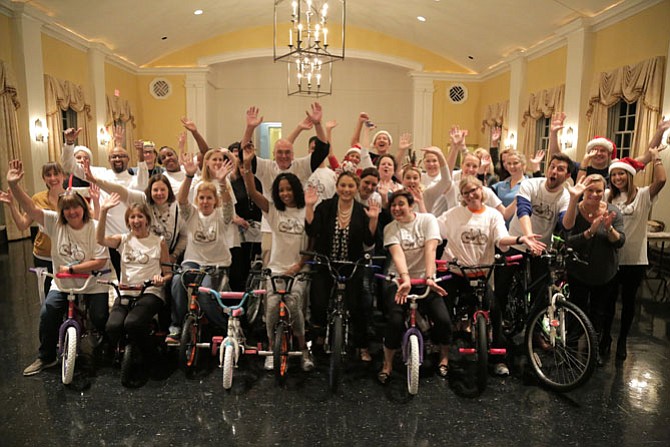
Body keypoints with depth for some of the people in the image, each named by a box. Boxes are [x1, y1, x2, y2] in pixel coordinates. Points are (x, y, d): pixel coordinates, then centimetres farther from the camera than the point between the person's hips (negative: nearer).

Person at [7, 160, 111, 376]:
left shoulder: (94, 228, -15)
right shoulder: (55, 222, -6)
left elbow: (100, 261, -18)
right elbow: (30, 208, -17)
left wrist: (71, 268, -20)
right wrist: (13, 185, -30)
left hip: (93, 283, -3)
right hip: (62, 283, 3)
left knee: (100, 319, -11)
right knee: (47, 314, -13)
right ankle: (46, 357, 11)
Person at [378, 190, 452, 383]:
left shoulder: (427, 220, -3)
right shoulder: (390, 229, -1)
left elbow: (430, 249, -16)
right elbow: (397, 253, -18)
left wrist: (429, 278, -30)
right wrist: (405, 279, -35)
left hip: (424, 279, 0)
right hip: (399, 279, 0)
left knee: (443, 319, -16)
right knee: (395, 321, -20)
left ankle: (444, 357, 15)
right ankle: (387, 365, 4)